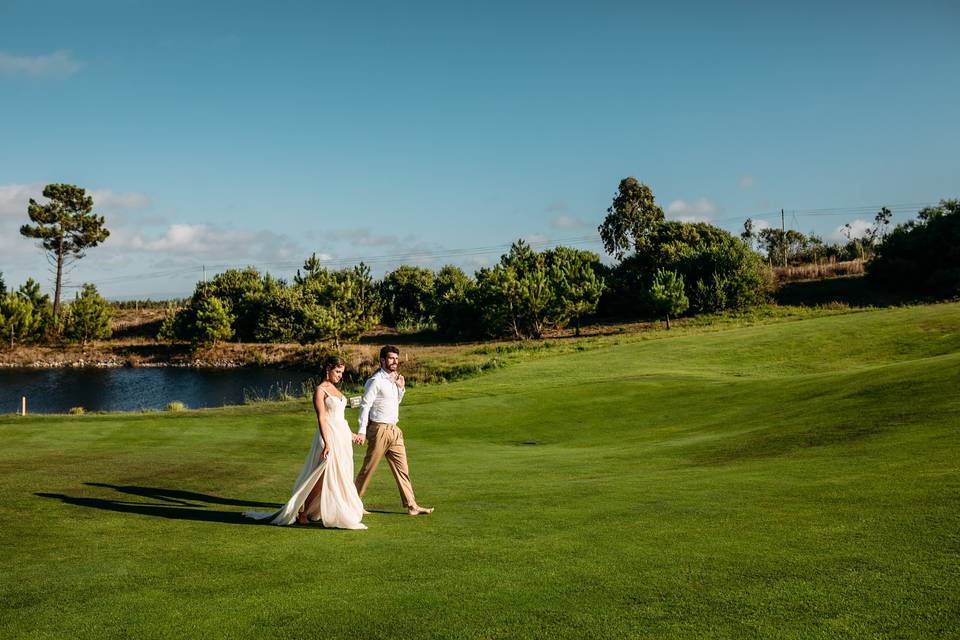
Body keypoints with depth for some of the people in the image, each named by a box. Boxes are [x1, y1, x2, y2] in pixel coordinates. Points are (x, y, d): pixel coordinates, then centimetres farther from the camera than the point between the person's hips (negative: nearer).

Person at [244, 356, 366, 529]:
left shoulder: (334, 388, 15)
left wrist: (350, 434, 23)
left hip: (342, 436, 9)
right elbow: (321, 418, -17)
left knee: (339, 477, 8)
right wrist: (326, 443, -23)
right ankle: (302, 513, 5)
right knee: (321, 478, -6)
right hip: (329, 436, -9)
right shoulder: (320, 390, -10)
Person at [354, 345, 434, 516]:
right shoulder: (376, 381, -11)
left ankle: (411, 506, 10)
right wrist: (361, 431, -19)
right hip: (379, 430, -8)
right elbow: (365, 405, -14)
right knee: (368, 469, 0)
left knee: (402, 469, 7)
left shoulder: (394, 379, 14)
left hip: (394, 430, 8)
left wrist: (401, 388, 9)